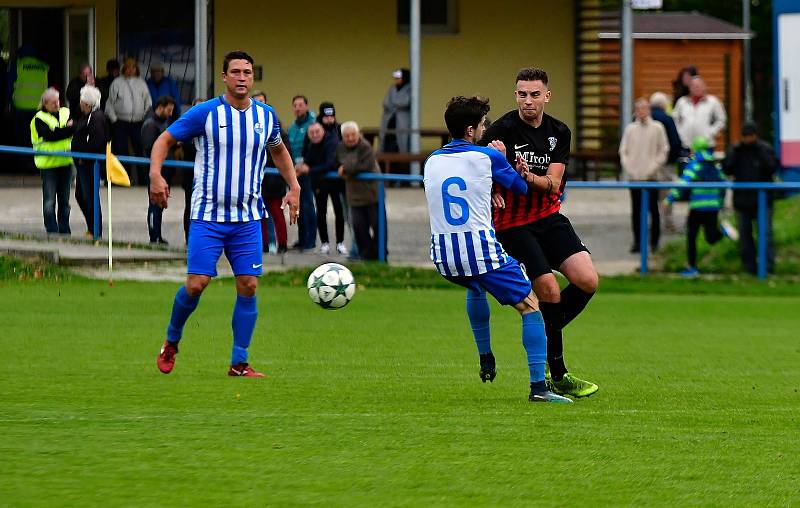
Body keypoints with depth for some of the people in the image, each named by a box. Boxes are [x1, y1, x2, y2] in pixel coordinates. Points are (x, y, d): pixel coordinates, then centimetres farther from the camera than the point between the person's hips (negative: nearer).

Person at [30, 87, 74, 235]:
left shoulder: (67, 113, 10)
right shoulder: (39, 119, -5)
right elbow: (49, 135, -19)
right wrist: (70, 129, -20)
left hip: (65, 162, 4)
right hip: (48, 163, -4)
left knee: (64, 200, 11)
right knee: (49, 201, -5)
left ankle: (64, 230, 19)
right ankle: (52, 231, 0)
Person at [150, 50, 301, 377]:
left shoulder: (266, 116, 6)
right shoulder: (205, 113, -7)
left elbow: (279, 150, 26)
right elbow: (164, 140, -1)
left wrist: (293, 187, 15)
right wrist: (155, 175, -18)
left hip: (248, 218, 4)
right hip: (208, 215, -4)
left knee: (248, 287, -3)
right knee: (196, 284, -11)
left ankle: (239, 363, 5)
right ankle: (171, 342, 15)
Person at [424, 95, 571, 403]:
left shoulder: (432, 161, 11)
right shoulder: (487, 157, -4)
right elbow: (522, 188, 10)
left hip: (443, 258, 5)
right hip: (482, 251, -5)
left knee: (475, 288, 40)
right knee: (530, 308, 5)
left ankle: (485, 360, 38)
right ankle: (538, 386, -7)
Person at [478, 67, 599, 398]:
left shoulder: (559, 133, 3)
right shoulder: (503, 129, -13)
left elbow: (553, 183, -6)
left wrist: (525, 175, -26)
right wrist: (491, 190, -27)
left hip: (550, 218, 5)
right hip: (513, 224, -5)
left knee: (587, 281, -11)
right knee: (550, 292, -14)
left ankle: (547, 333, 14)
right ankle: (558, 376, -1)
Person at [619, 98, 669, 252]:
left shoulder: (657, 128, 1)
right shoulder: (630, 128, 7)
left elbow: (664, 151, 2)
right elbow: (623, 151, 9)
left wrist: (653, 167, -8)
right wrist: (629, 168, -3)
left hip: (652, 176, -2)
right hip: (634, 176, 2)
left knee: (653, 209, 1)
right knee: (636, 210, 2)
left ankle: (654, 240, 7)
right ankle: (637, 241, 7)